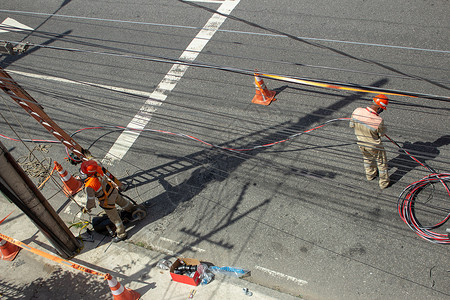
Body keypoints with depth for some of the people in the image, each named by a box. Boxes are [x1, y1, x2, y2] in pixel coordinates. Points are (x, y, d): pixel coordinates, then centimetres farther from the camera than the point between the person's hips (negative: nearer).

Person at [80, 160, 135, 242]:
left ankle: (121, 234, 31)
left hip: (107, 200, -7)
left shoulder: (89, 186, -35)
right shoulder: (98, 169, -18)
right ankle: (132, 208, 66)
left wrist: (87, 209, -2)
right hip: (113, 190, 7)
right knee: (121, 200, 37)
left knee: (114, 218, 13)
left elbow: (91, 200, -23)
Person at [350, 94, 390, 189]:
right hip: (374, 146, -4)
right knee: (381, 163, 22)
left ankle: (370, 174, 58)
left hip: (361, 144, 5)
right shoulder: (378, 121, -36)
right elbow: (382, 132, -14)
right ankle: (384, 182, 41)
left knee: (367, 158, 33)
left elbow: (352, 125, -6)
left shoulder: (357, 111, -24)